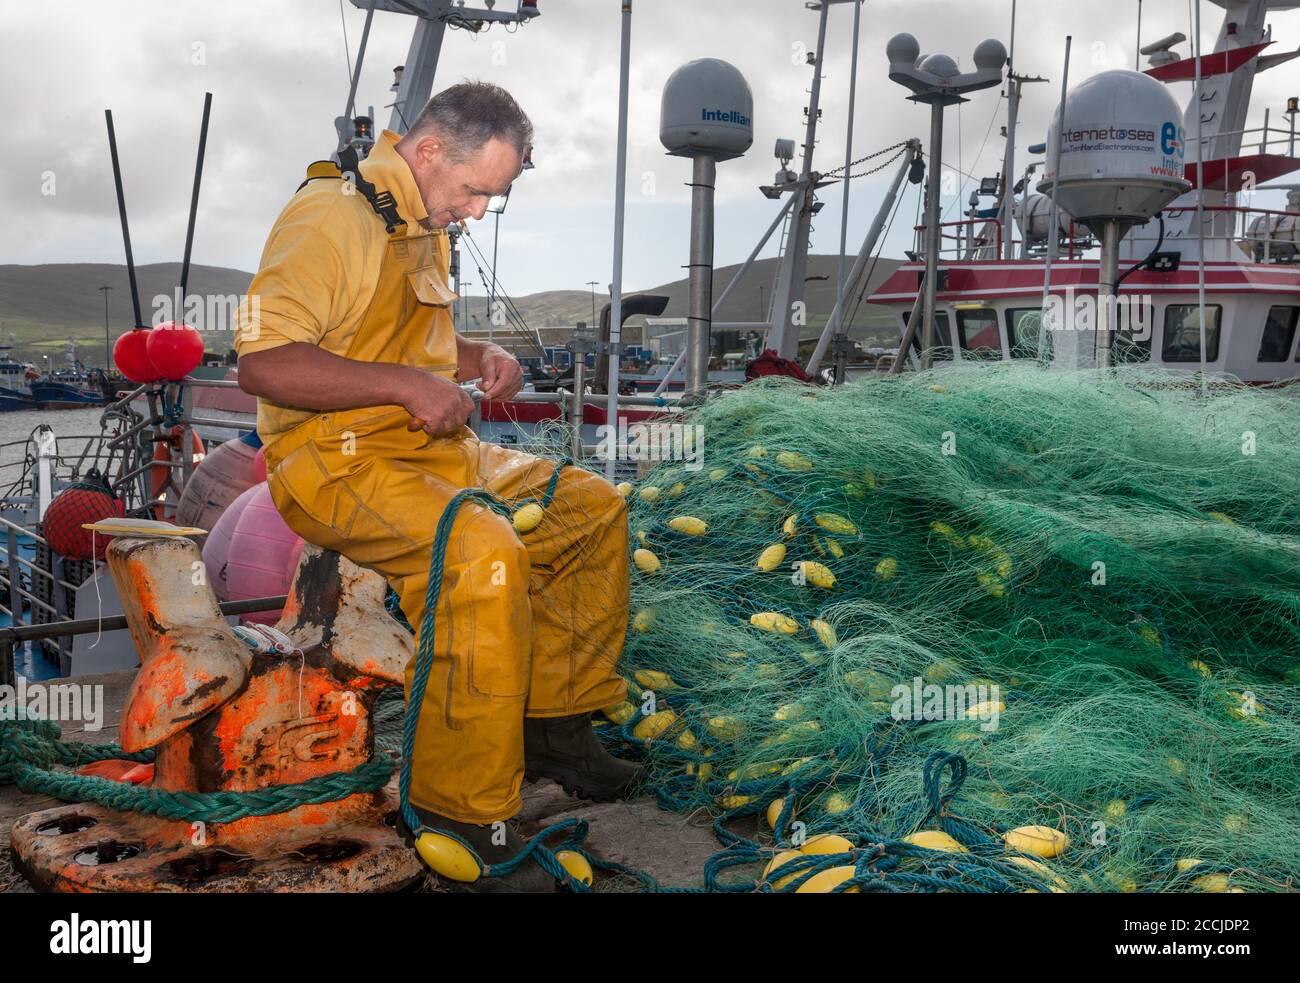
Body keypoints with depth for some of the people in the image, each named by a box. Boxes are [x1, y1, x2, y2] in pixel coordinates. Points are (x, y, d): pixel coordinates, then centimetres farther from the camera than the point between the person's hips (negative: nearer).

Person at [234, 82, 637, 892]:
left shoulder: (426, 225, 14)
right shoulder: (332, 218, -16)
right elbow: (263, 364, -25)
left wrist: (482, 358, 7)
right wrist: (405, 385, -27)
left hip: (427, 446, 10)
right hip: (334, 461, -10)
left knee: (593, 509, 6)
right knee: (484, 553, -34)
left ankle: (555, 724, 14)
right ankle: (464, 807, -21)